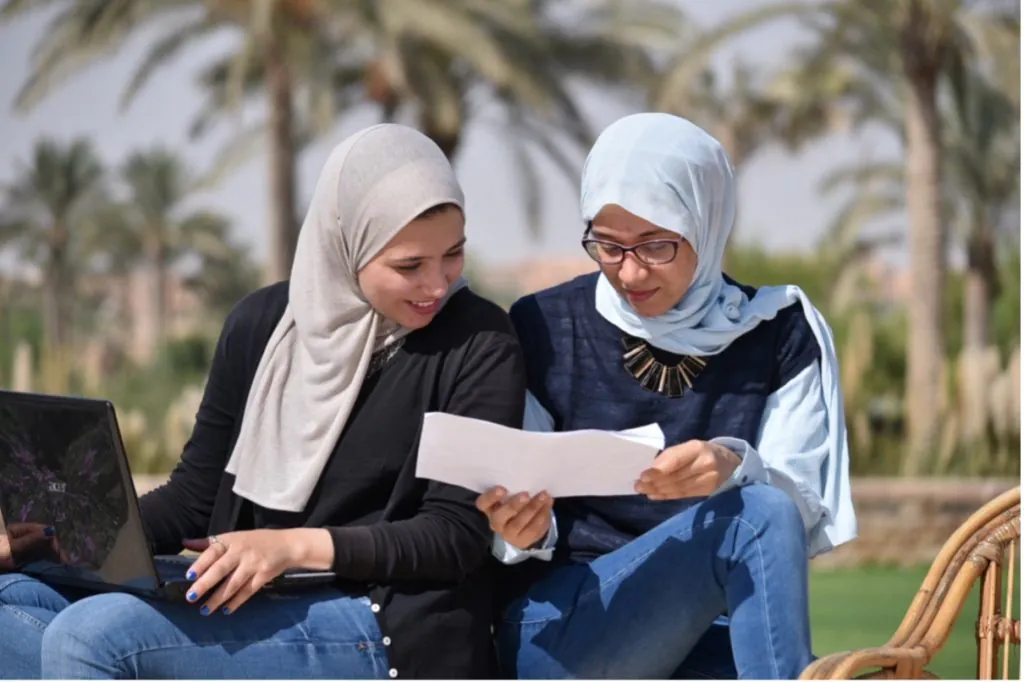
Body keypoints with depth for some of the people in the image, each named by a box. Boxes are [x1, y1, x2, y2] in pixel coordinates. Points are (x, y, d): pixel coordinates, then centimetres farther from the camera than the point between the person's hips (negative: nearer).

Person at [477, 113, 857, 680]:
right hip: (561, 629, -1)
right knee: (758, 516, -31)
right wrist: (523, 532, -19)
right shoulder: (543, 329, 4)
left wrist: (736, 469, -23)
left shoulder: (777, 333, 6)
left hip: (713, 637, 1)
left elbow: (806, 506, 0)